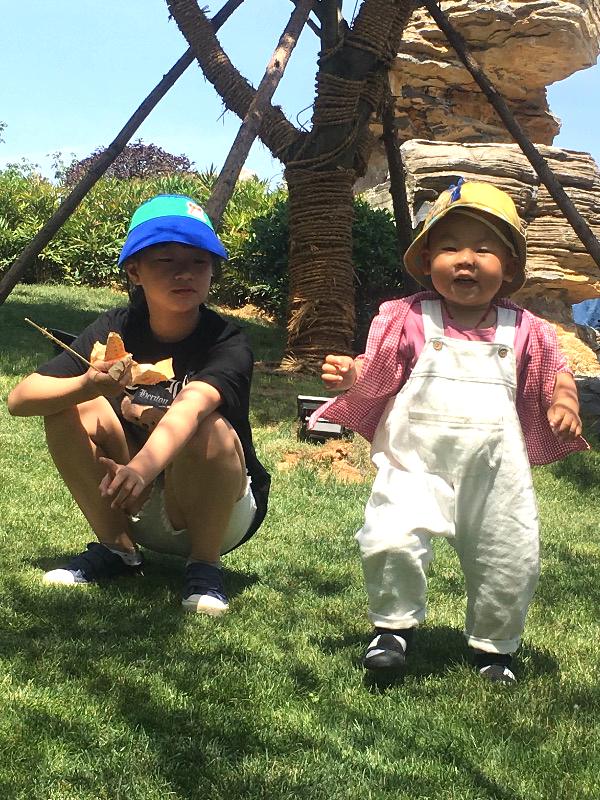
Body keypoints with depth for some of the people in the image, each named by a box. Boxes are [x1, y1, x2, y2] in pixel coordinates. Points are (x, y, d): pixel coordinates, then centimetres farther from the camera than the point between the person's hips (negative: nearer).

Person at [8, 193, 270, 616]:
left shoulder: (229, 344, -21)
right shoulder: (116, 331, -8)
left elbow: (191, 406, -43)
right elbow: (20, 398, -14)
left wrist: (143, 467, -63)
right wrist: (89, 384, -33)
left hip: (224, 513, -4)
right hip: (139, 506, 4)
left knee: (209, 431, -34)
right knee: (71, 408, -16)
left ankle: (205, 565, -10)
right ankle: (117, 548, 1)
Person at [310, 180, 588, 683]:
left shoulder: (522, 330, 3)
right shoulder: (409, 319, -3)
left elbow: (556, 373, 12)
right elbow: (376, 375, -2)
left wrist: (565, 404, -9)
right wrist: (349, 374, -24)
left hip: (497, 471, 3)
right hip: (417, 463, -2)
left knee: (511, 562, 9)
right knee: (391, 540, -21)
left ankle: (494, 644, 35)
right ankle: (395, 625, 7)